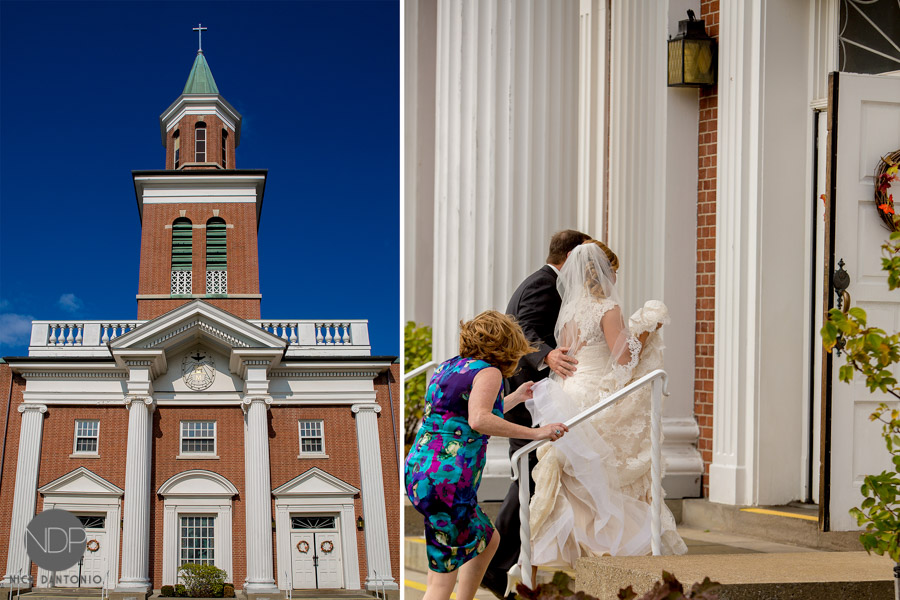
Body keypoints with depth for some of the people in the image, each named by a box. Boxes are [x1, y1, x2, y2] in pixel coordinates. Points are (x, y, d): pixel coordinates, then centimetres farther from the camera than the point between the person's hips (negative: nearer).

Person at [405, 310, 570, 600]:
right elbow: (479, 421, -26)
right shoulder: (488, 372, -8)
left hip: (418, 473, 9)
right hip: (446, 481, -9)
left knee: (487, 540, 27)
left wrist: (515, 397, 42)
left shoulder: (447, 367, 17)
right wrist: (535, 433, -21)